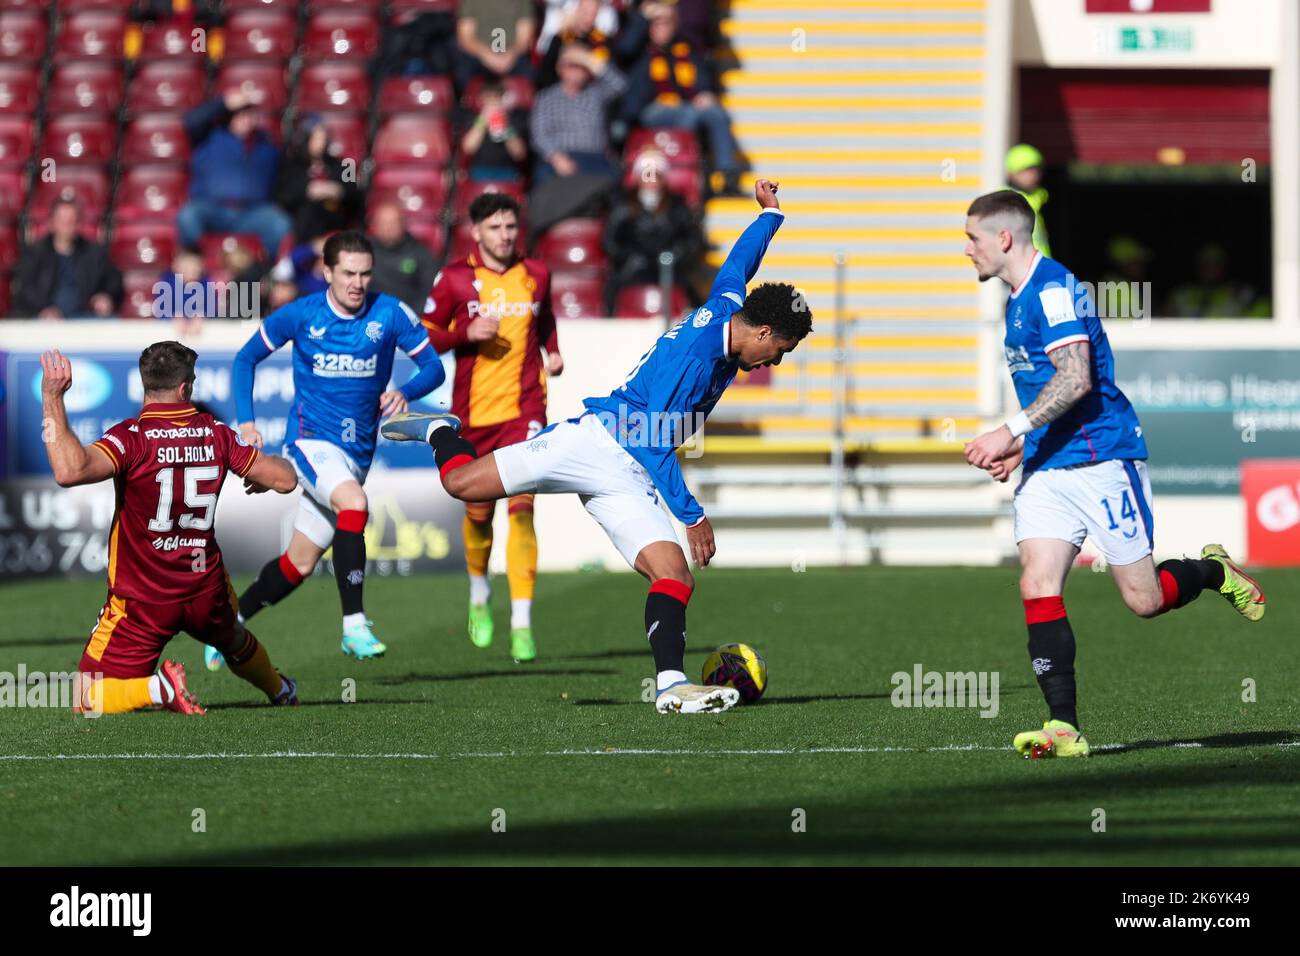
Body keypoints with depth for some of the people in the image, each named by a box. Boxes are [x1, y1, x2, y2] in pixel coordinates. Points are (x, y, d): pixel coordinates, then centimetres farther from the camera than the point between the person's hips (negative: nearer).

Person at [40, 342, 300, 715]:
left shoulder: (132, 437, -20)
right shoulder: (216, 434, -7)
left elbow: (70, 470, -38)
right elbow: (285, 479, -1)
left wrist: (52, 399, -29)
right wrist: (266, 467, 24)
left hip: (140, 600, -5)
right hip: (206, 593, 5)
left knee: (88, 700, 1)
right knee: (235, 642, 40)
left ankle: (159, 689, -19)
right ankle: (280, 691, 61)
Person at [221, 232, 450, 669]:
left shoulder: (390, 314, -5)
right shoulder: (300, 315, -6)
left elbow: (433, 367, 0)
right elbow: (246, 358, 7)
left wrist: (405, 392, -21)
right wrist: (245, 421, -3)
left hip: (358, 452, 3)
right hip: (312, 441, -3)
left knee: (300, 563, 9)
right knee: (354, 503, -33)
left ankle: (233, 620, 31)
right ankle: (354, 624, -30)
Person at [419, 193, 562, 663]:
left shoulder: (535, 275, 7)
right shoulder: (455, 279, -1)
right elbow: (423, 336, 1)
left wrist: (553, 353, 7)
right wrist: (467, 333, -15)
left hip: (524, 408, 0)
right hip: (474, 410, 0)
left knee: (521, 507, -15)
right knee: (478, 512, 10)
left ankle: (522, 624, -16)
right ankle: (480, 594, 41)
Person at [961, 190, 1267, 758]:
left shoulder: (1052, 288, -15)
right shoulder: (1020, 300, 17)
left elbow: (1076, 379, -25)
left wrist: (1011, 432, -27)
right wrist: (1022, 447, 16)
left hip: (1101, 458, -9)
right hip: (1045, 469, 9)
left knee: (1143, 600, -2)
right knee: (1038, 588, -9)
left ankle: (1214, 572, 29)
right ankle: (1064, 728, -12)